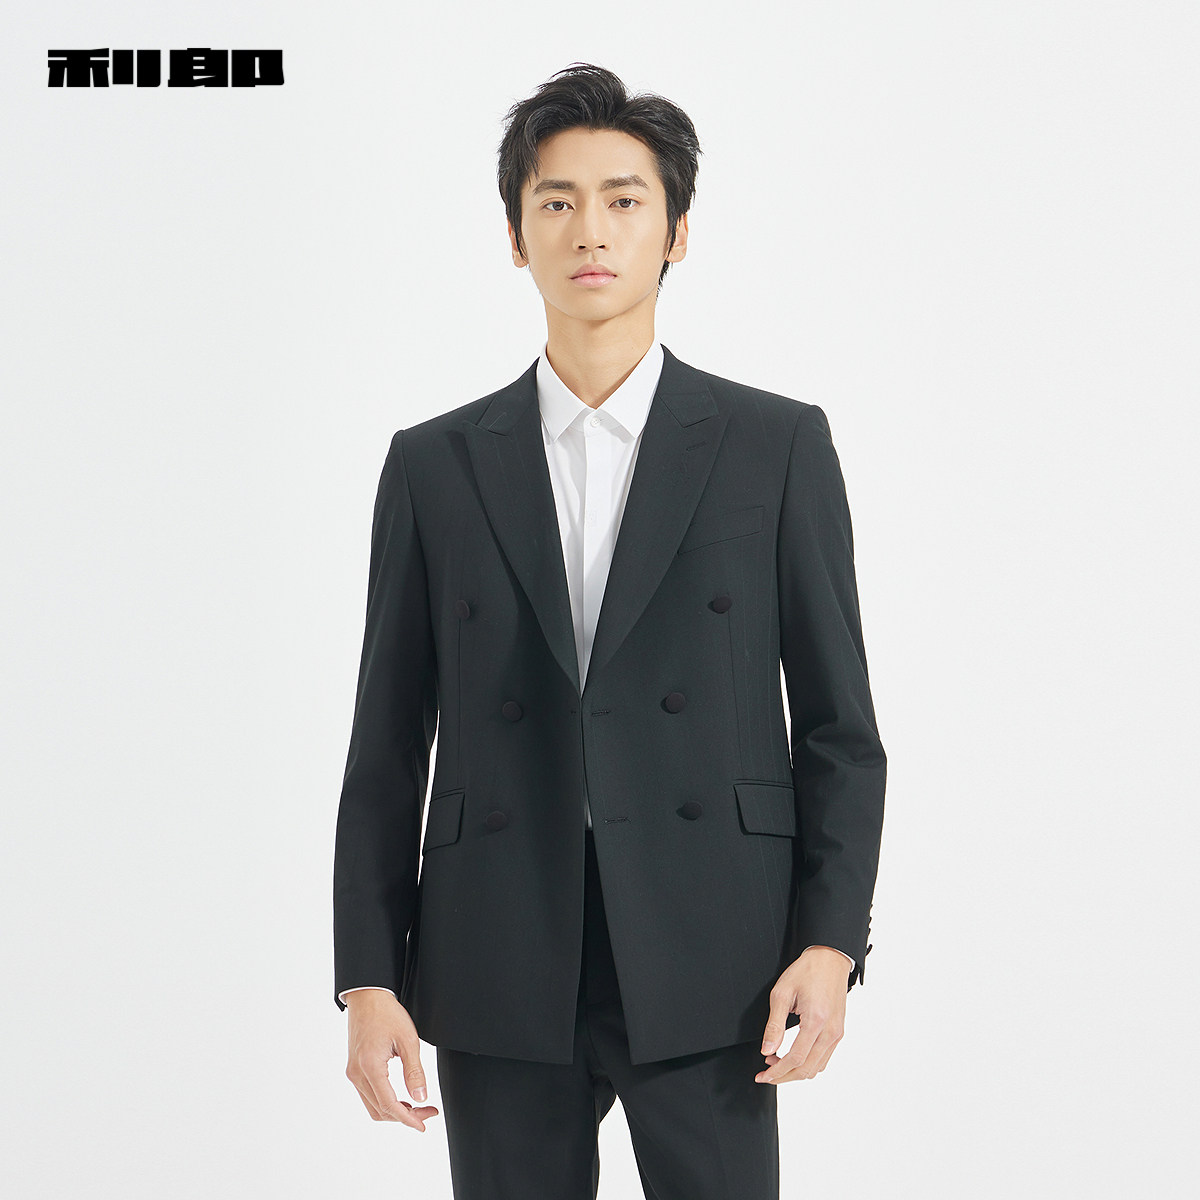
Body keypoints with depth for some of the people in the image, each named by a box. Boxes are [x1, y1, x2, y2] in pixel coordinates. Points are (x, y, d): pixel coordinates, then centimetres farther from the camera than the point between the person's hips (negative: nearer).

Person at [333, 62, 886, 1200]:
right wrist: (368, 977, 1)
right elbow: (388, 744, 7)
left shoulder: (777, 446, 4)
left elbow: (838, 721, 4)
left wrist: (831, 939, -6)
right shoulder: (434, 466, 8)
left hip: (708, 974, -1)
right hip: (499, 979, 2)